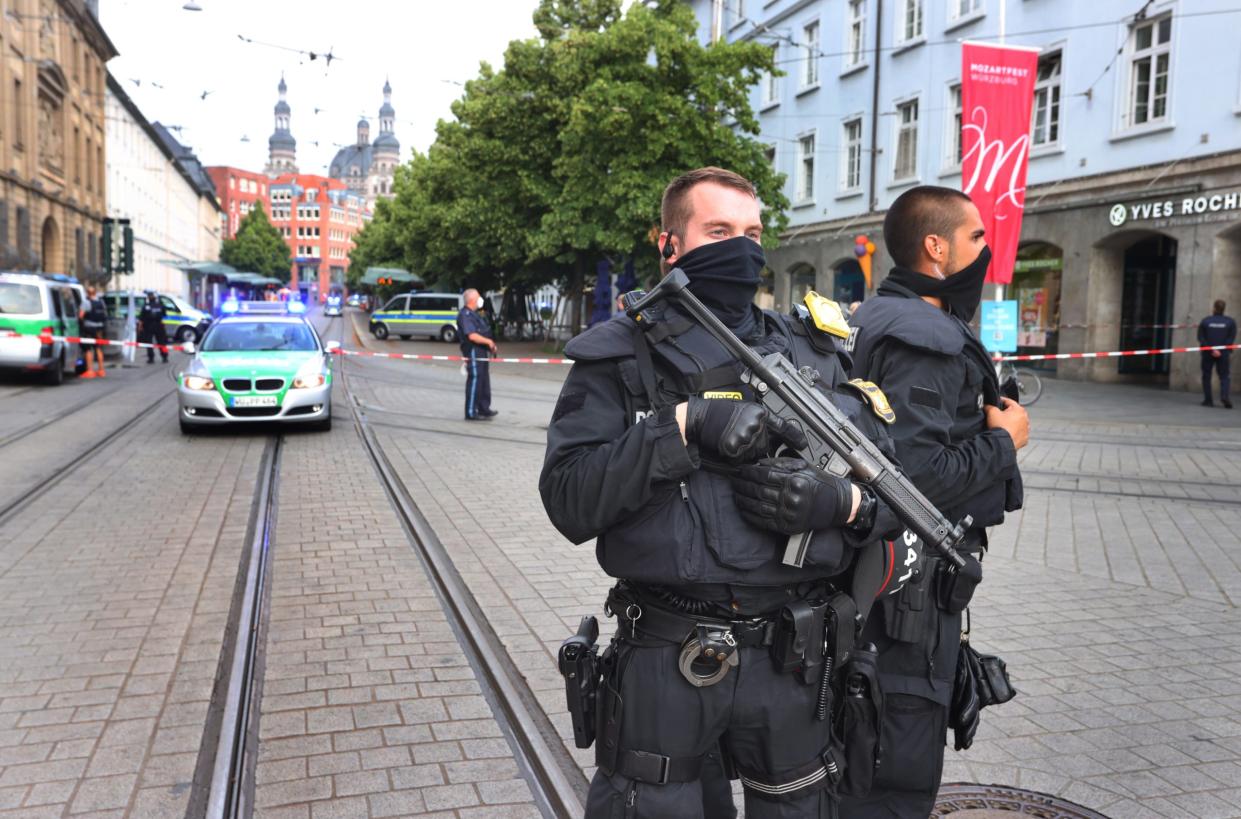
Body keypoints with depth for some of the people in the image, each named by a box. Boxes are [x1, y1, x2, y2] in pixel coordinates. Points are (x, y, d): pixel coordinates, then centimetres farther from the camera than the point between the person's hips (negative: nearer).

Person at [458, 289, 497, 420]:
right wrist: (489, 341, -14)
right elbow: (472, 336, -23)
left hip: (482, 351, 10)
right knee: (474, 381, -7)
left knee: (484, 381, 14)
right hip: (473, 351, -10)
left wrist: (491, 345, 10)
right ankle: (471, 413, -3)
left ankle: (484, 409, 23)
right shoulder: (465, 315, -14)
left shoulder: (476, 314, 18)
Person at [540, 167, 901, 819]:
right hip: (663, 666, -3)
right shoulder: (621, 356, -2)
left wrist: (842, 501, -13)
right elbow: (569, 501, -13)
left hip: (792, 662, 3)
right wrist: (683, 424, -22)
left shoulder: (816, 353, 8)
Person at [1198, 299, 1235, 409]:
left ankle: (1208, 400, 7)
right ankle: (1224, 396, -17)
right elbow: (1231, 338, -7)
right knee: (1225, 376, 6)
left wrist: (1211, 350, -9)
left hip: (1207, 354, 0)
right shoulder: (1230, 321, 1)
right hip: (1224, 354, 0)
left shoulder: (1205, 321, 0)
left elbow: (1201, 338, -6)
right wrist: (1221, 351, -9)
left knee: (1206, 376, 9)